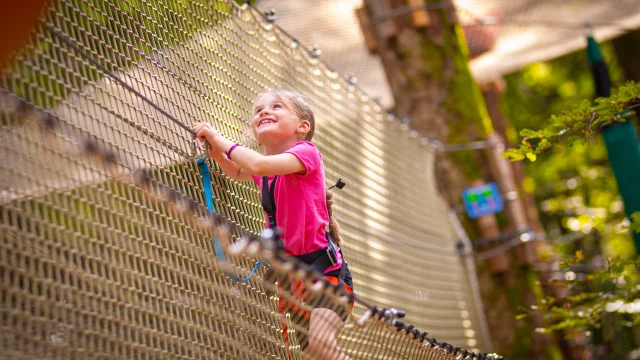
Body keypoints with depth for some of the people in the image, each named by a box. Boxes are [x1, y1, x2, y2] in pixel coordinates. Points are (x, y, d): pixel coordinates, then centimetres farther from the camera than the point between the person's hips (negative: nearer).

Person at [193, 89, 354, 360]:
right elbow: (239, 172, 35)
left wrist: (221, 140, -15)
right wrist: (218, 154, 13)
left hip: (324, 267, -8)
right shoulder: (264, 169, 10)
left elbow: (258, 166, -30)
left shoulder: (306, 152, -11)